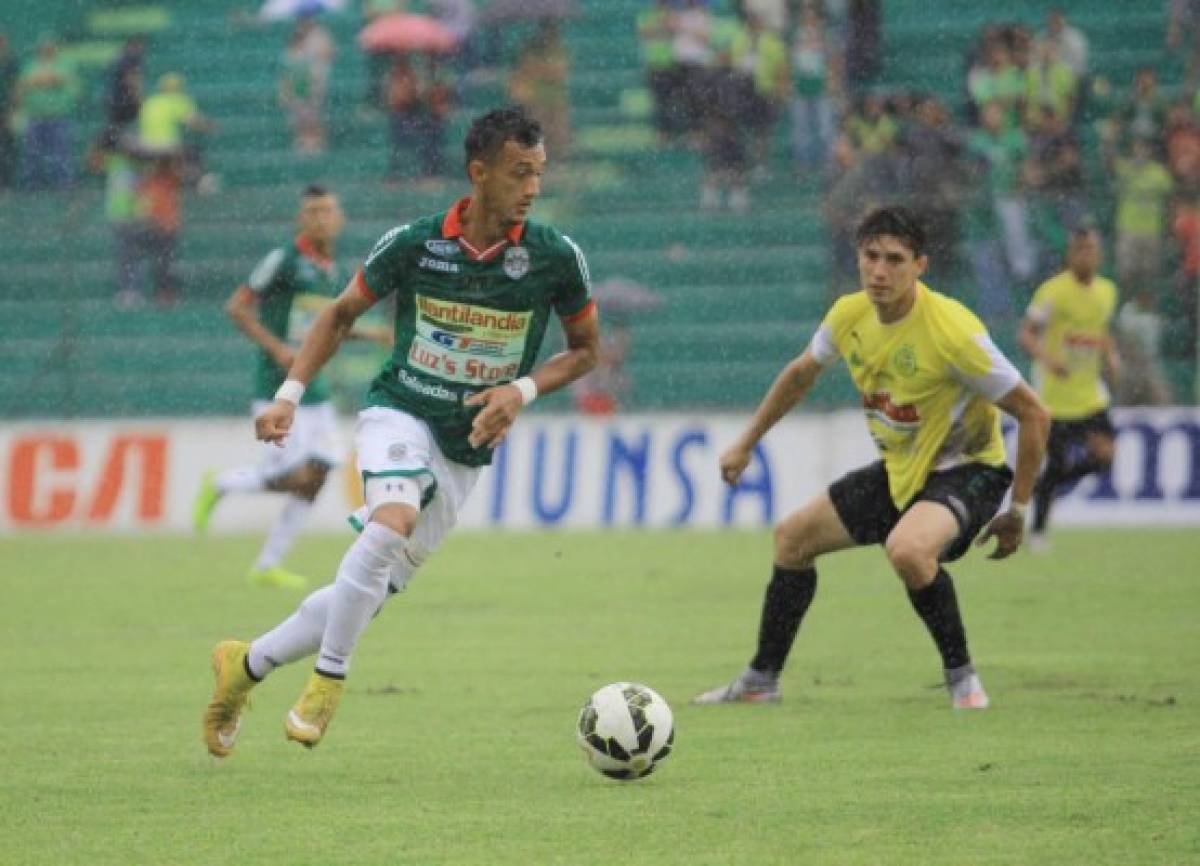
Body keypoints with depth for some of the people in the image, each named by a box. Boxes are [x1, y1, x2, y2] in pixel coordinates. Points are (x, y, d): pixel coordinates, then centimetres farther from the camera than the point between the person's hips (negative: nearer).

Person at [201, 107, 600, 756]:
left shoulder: (555, 258, -8)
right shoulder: (413, 244, -9)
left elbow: (585, 348, 7)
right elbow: (342, 313, 7)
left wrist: (523, 390, -11)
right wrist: (289, 393, -3)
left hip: (467, 448, 2)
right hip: (400, 414, -2)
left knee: (371, 591, 3)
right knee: (395, 520, -34)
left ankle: (246, 665, 25)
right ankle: (330, 677, -20)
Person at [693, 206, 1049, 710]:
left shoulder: (952, 330, -27)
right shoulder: (850, 316, -7)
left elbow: (1032, 413, -20)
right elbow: (802, 372, 17)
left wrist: (1018, 510, -16)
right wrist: (746, 444, 21)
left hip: (964, 469, -8)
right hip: (897, 470, 8)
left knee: (906, 548, -37)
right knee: (793, 536, 13)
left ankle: (961, 677, -16)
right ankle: (760, 681, 29)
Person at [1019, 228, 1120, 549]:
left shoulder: (1107, 291, 7)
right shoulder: (1053, 291, -12)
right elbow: (1026, 335, -13)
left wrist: (1111, 356, 3)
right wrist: (1047, 359, -31)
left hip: (1090, 393, 5)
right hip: (1054, 393, -5)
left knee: (1104, 455, -10)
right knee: (1056, 464, -3)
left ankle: (1044, 482, 17)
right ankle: (1038, 531, 19)